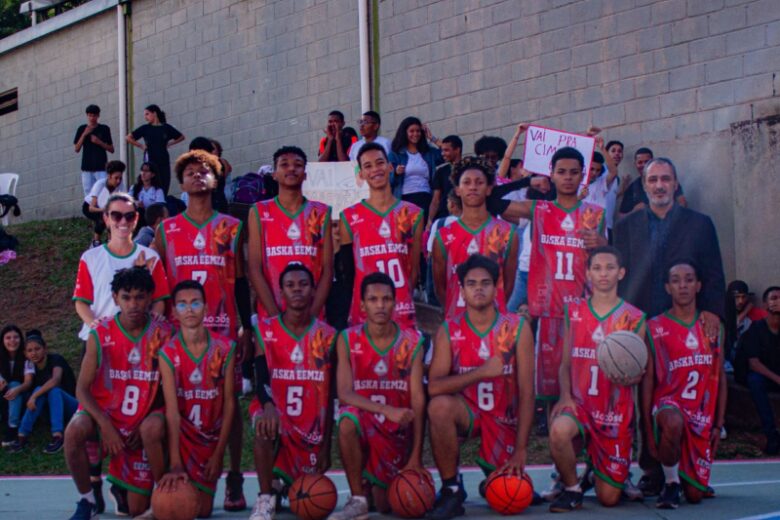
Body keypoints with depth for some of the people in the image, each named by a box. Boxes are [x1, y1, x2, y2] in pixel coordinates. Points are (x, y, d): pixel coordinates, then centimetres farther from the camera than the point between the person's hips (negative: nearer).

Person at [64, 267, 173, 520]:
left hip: (142, 423, 0)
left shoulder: (162, 333, -8)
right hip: (105, 413, 1)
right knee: (74, 431, -32)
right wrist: (106, 426, -21)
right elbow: (82, 389, -8)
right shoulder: (100, 335, -9)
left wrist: (144, 426, -14)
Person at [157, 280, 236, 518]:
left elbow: (229, 403, -4)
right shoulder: (168, 353, -15)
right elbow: (172, 410, -22)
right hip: (181, 433, -2)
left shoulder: (225, 348, -8)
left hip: (211, 437, 2)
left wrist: (218, 454, -8)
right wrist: (175, 464, -31)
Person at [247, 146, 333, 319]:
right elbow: (254, 269, -2)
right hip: (271, 317, -1)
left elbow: (327, 269, 3)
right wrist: (275, 315, -12)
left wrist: (312, 314, -9)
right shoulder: (259, 212, 4)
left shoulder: (321, 213, 7)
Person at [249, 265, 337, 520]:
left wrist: (326, 447, 0)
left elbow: (329, 397, 3)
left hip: (312, 429, 2)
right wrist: (268, 405, -40)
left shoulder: (327, 336, 1)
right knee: (265, 426, -38)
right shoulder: (265, 331, -3)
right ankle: (267, 496, -18)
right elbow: (261, 379, -17)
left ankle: (289, 486, 37)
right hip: (277, 415, -2)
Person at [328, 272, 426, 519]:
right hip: (364, 420, -1)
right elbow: (344, 394, -16)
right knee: (348, 420, -37)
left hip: (398, 430, 1)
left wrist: (416, 457, -13)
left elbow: (418, 398, -8)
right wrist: (388, 410, -31)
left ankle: (378, 483, 37)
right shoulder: (348, 340, -7)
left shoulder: (412, 340, -5)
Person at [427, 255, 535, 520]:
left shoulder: (517, 328, -9)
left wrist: (520, 450, -15)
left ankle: (495, 476, 33)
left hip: (504, 419, 1)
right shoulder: (449, 330, -8)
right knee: (440, 406, -34)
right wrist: (482, 372, -31)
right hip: (466, 411, 0)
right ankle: (451, 490, -17)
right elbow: (434, 386, -21)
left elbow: (527, 393, -11)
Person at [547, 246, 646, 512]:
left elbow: (639, 373, 4)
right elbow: (565, 363, 7)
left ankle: (596, 470, 38)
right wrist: (565, 396, -10)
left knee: (608, 498, -1)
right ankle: (572, 489, -7)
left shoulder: (634, 318, 1)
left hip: (616, 411, 0)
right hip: (579, 402, 1)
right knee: (559, 431, -37)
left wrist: (627, 379, -20)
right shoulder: (573, 311, 6)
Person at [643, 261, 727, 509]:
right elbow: (648, 380, -3)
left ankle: (682, 478, 38)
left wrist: (718, 424, 5)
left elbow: (720, 378, 11)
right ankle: (670, 482, -15)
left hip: (702, 416, 4)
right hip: (668, 403, -3)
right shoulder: (655, 328, -2)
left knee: (695, 495, 1)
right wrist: (648, 430, -9)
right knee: (673, 423, -42)